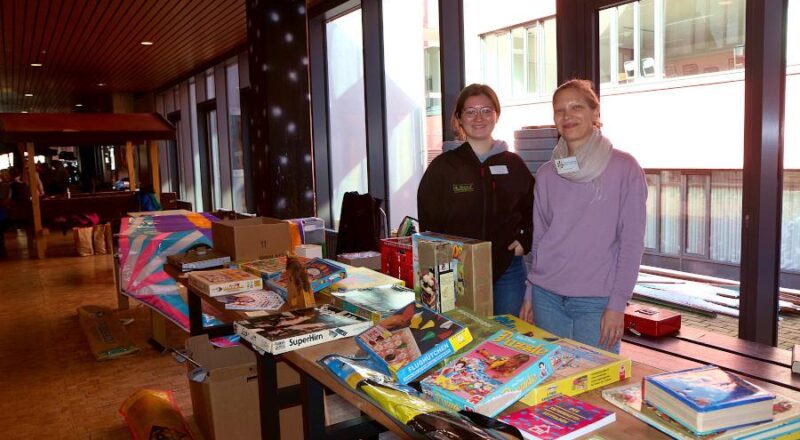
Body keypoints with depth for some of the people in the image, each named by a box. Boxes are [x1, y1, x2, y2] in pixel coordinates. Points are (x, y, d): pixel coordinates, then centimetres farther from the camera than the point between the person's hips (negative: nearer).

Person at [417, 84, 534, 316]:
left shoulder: (513, 164, 6)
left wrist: (525, 241, 3)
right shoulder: (442, 167, -1)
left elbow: (534, 210, 17)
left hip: (508, 270, 2)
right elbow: (428, 223, 0)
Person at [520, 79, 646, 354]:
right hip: (546, 295, 4)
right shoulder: (546, 174, 8)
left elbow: (631, 242, -6)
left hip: (596, 300, -3)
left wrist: (618, 303, -11)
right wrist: (530, 294, 10)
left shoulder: (625, 168, -4)